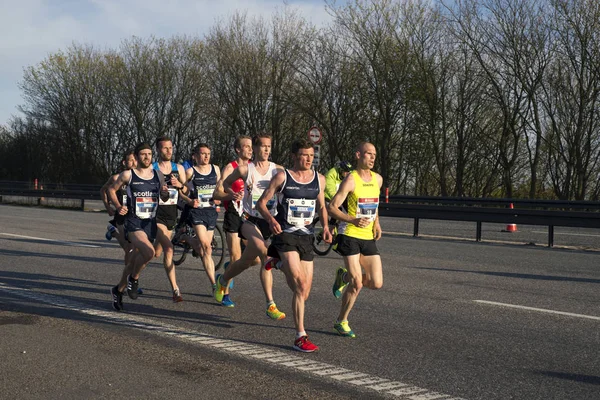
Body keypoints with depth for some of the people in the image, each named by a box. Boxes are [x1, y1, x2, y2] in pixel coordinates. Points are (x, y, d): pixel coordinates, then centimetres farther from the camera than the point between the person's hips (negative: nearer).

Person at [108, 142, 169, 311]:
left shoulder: (158, 175, 8)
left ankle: (118, 290, 33)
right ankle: (133, 279, -1)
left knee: (134, 260, 11)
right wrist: (118, 206, -4)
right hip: (133, 222, -4)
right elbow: (111, 189, 11)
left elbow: (164, 199, 17)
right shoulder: (128, 175, -2)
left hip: (150, 223, 4)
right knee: (148, 252, -28)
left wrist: (165, 193, -6)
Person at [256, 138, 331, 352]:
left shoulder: (319, 179, 10)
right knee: (301, 285, -21)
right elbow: (261, 202, -1)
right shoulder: (282, 177, -2)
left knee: (303, 293, 7)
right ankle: (300, 336, -14)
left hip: (306, 237, 5)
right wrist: (271, 219, -20)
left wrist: (325, 226, 2)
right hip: (285, 234, -5)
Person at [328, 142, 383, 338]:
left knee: (376, 283, 0)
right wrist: (353, 220, -27)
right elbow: (331, 207, -14)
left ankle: (344, 277, 28)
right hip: (350, 236, -6)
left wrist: (376, 224, 12)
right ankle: (341, 322, 12)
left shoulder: (378, 179, 10)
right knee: (357, 284, -9)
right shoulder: (351, 180, -10)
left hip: (369, 238, 6)